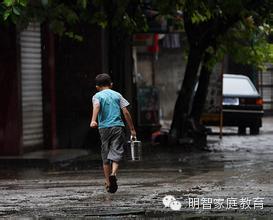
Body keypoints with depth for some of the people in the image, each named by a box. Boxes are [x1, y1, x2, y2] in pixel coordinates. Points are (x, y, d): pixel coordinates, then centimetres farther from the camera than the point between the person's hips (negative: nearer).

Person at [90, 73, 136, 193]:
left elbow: (96, 106, -17)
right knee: (116, 153, -3)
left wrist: (93, 120, -32)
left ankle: (108, 183, 14)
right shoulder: (117, 95, 12)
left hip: (104, 128, 0)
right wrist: (132, 129, 10)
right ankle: (113, 173, -31)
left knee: (105, 156, 10)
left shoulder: (97, 96, 6)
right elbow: (126, 112, 5)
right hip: (118, 127, 0)